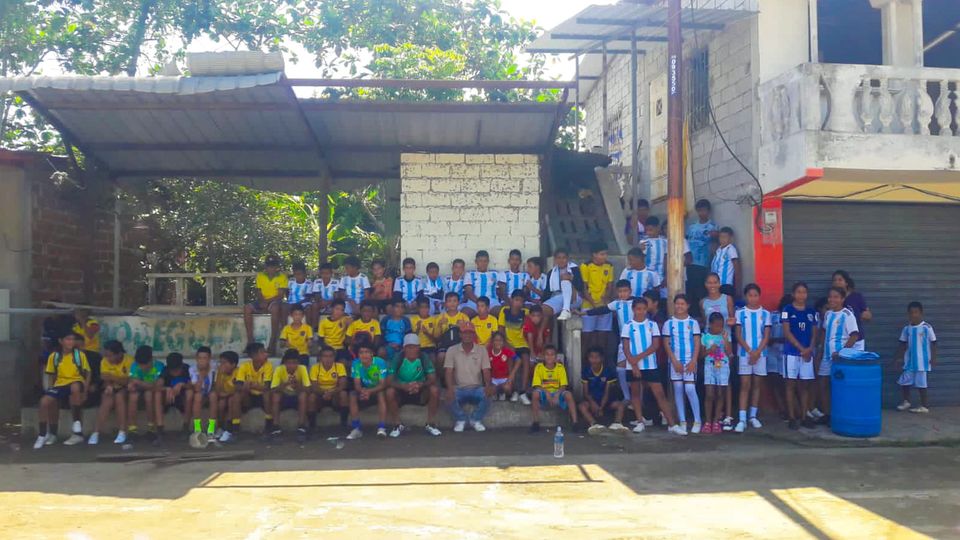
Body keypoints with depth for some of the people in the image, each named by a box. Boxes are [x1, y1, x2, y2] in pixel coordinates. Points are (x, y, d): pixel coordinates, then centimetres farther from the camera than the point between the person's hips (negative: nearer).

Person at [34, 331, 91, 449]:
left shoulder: (80, 354, 0)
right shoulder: (54, 356, 5)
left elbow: (88, 373, 4)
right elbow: (52, 375, 17)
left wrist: (85, 390, -8)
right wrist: (50, 388, 2)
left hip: (75, 383, -3)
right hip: (59, 385, 3)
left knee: (75, 387, -40)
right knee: (45, 401, -25)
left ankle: (77, 421, -22)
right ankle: (43, 435, -8)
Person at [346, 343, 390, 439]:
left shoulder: (380, 362, -22)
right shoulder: (356, 364, -13)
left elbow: (383, 384, -24)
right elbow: (357, 384, -13)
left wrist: (369, 391, -42)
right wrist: (362, 390, -38)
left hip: (378, 390, -3)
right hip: (364, 390, 3)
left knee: (381, 394, -35)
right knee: (352, 395, -24)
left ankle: (381, 428, -33)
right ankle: (356, 429, -19)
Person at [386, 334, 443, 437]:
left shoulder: (423, 358, -13)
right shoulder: (398, 358, -16)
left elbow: (432, 379, -17)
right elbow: (390, 380, -22)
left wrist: (421, 384, -39)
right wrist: (404, 386, -41)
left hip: (420, 393, 1)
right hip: (401, 392, -1)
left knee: (434, 390, -27)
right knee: (390, 392, -31)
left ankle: (431, 424, -9)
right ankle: (398, 425, -11)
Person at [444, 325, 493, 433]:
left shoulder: (482, 350, 2)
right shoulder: (452, 350, 0)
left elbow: (486, 371, -4)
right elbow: (448, 371, -7)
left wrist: (488, 385, -25)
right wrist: (450, 388, -27)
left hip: (477, 388, 1)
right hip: (459, 388, -1)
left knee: (487, 395, -31)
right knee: (450, 397, -32)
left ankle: (476, 420, -2)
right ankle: (461, 420, -1)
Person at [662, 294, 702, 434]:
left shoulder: (693, 322, 2)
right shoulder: (669, 323, 3)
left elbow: (697, 343, 0)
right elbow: (666, 344, 2)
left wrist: (693, 361, -8)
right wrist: (675, 361, -6)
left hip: (690, 361, -2)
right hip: (675, 361, 2)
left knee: (690, 389, -9)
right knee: (678, 389, 4)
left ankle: (697, 421, 1)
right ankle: (682, 421, 11)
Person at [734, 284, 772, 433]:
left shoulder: (765, 313, 3)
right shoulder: (740, 313, 0)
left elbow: (766, 336, 0)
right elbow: (738, 335, -3)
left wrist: (757, 352, -12)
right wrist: (750, 351, -12)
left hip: (760, 354, 2)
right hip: (745, 354, -2)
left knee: (756, 385, 8)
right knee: (745, 386, -4)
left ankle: (753, 416, 18)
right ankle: (742, 419, -6)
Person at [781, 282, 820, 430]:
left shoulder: (812, 312, 8)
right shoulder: (787, 310, -3)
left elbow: (814, 333, 8)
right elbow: (787, 333, -7)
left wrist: (810, 348, -9)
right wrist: (801, 348, -13)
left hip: (807, 353, 3)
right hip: (791, 352, -3)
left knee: (805, 385, 7)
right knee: (791, 384, 1)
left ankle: (804, 416, 14)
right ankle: (792, 417, 6)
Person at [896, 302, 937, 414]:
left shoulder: (927, 327, -10)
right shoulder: (907, 328, 2)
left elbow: (933, 343, -4)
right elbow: (903, 344, 10)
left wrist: (933, 358, -6)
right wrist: (900, 358, 9)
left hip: (922, 360, -4)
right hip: (909, 360, 4)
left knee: (921, 383, 0)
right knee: (904, 381, 6)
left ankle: (925, 406, 13)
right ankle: (906, 401, 27)